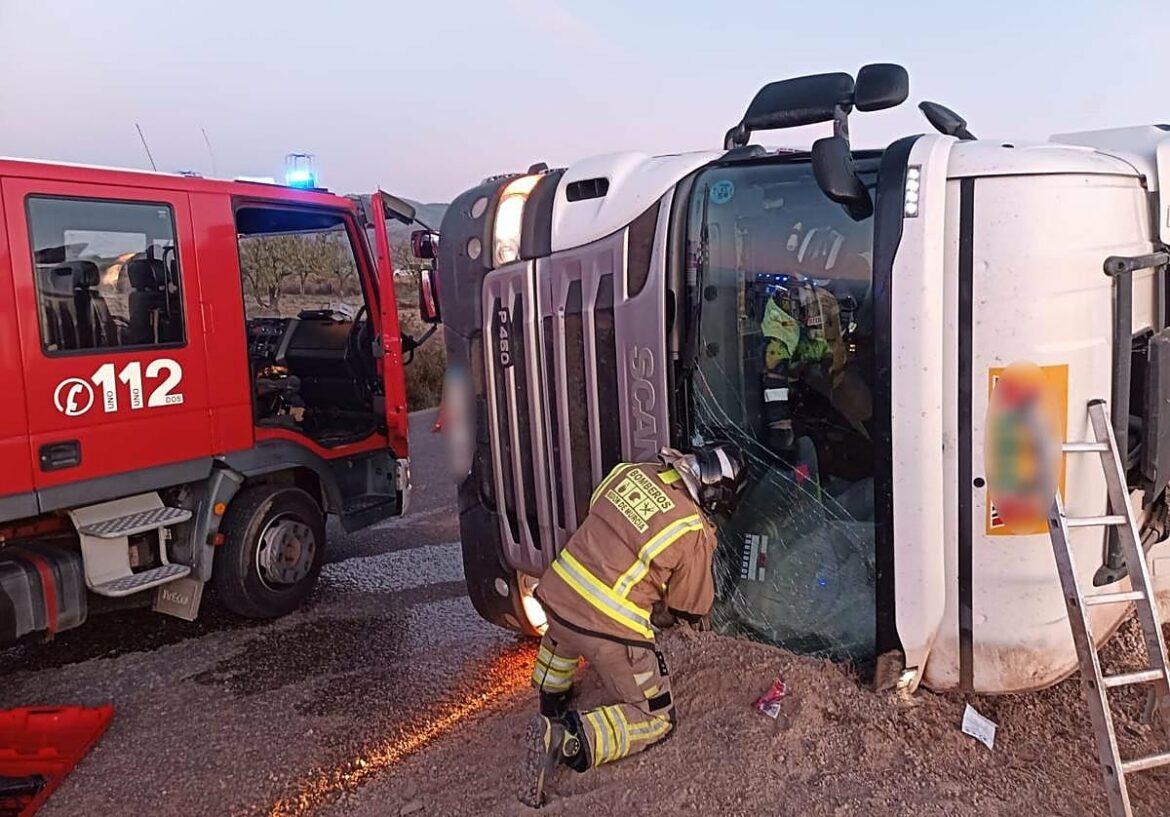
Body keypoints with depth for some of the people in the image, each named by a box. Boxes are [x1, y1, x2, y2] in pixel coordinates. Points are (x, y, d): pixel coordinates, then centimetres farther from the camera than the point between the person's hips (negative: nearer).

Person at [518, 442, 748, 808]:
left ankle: (551, 694, 43)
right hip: (608, 630, -7)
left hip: (557, 594, 7)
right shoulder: (693, 532, -14)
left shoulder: (632, 471, 1)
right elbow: (693, 608, 0)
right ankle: (568, 740, -9)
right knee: (656, 719, 10)